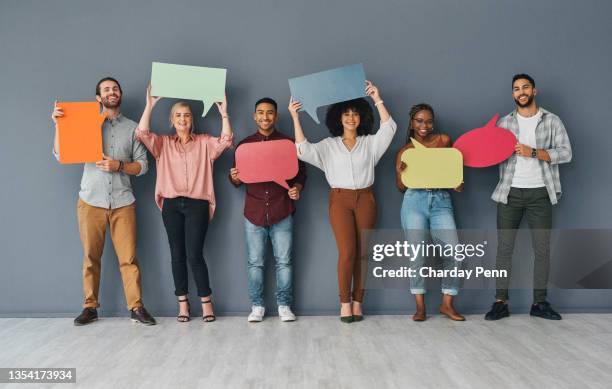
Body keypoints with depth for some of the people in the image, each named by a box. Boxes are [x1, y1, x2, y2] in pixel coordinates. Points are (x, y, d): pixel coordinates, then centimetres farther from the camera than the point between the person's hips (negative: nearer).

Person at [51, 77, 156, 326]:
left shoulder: (132, 128, 10)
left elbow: (143, 165, 7)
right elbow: (60, 155, 2)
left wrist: (119, 166, -9)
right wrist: (58, 125, -8)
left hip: (122, 201, 0)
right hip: (91, 200, 0)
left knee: (128, 257, -2)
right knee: (91, 257, 5)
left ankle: (136, 307, 4)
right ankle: (90, 307, 15)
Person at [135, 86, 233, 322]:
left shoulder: (204, 142, 10)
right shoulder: (163, 144, 12)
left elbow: (226, 141, -6)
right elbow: (142, 134, -4)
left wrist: (224, 114, -13)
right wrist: (150, 105, -9)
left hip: (197, 204, -2)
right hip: (171, 205, 2)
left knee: (194, 254, -7)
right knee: (177, 255, 6)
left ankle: (206, 302, 6)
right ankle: (183, 304, 14)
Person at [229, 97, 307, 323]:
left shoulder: (288, 143, 6)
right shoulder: (244, 144, 10)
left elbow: (301, 173, 8)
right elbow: (237, 180, 12)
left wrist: (297, 188, -13)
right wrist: (234, 178, -12)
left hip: (282, 212, -1)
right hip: (254, 212, 1)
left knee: (284, 261, 3)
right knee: (254, 262, 6)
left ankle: (284, 305, 14)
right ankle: (257, 306, 17)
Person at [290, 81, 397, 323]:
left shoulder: (370, 143, 11)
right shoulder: (328, 145, 10)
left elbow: (389, 128, -4)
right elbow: (303, 150, -5)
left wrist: (377, 99, -9)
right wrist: (295, 118, -10)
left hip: (365, 199, 2)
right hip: (340, 199, -1)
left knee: (363, 253, 0)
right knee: (347, 253, -11)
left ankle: (357, 301, 10)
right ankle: (344, 302, 2)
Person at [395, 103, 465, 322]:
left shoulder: (444, 140, 10)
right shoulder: (405, 152, 8)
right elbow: (401, 187, 10)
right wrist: (400, 173, -12)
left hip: (441, 201, 1)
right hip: (415, 201, -1)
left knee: (454, 252, -8)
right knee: (417, 254, -3)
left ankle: (447, 304, 8)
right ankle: (420, 306, 7)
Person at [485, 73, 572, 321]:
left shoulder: (552, 121, 4)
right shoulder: (504, 123, 8)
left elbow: (565, 153, -6)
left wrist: (533, 152, -17)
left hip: (540, 193, 0)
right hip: (510, 192, 1)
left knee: (542, 249, 3)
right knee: (504, 248, 1)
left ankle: (540, 303, 14)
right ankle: (501, 302, 7)